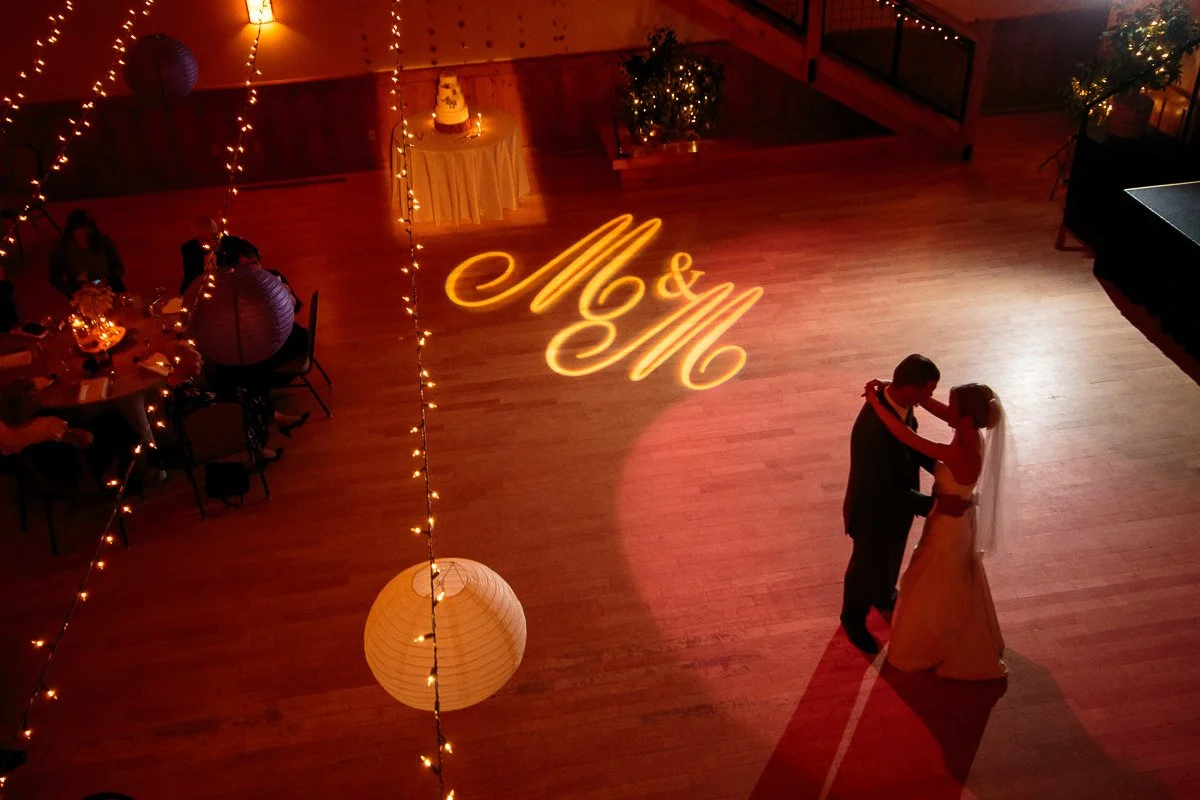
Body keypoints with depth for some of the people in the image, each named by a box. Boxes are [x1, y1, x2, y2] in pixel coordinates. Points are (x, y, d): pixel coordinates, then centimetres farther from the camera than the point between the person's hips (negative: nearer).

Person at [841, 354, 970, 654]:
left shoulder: (898, 401, -17)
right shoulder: (874, 429, -43)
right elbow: (886, 490, -33)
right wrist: (936, 504, -32)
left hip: (896, 502, 8)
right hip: (875, 510, -8)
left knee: (891, 558, 33)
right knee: (868, 565, 19)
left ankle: (884, 597, 62)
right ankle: (854, 618, 47)